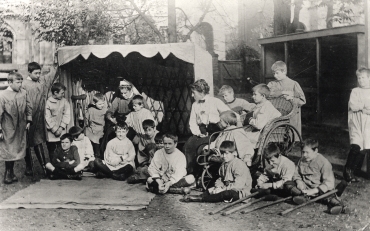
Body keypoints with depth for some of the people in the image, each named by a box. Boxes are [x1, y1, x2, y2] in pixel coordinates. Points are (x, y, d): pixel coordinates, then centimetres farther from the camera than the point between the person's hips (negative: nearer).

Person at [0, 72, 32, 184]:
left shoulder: (24, 93, -2)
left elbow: (28, 107, 10)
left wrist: (29, 121, 6)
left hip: (21, 128, 4)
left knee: (16, 150, 12)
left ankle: (11, 173, 28)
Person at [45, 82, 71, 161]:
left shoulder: (64, 101, 1)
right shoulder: (48, 102, -6)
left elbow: (67, 115, -1)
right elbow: (47, 118, -6)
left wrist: (61, 127, -10)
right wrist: (55, 129, -10)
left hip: (62, 132, 2)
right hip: (51, 134, -1)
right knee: (51, 153, 7)